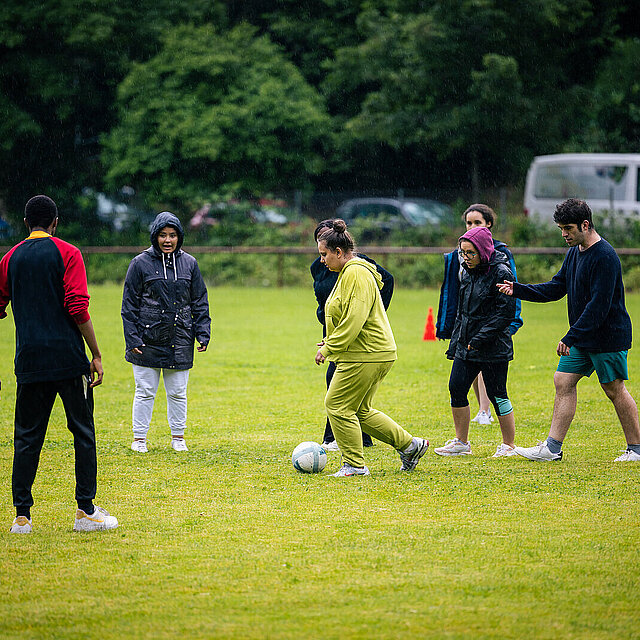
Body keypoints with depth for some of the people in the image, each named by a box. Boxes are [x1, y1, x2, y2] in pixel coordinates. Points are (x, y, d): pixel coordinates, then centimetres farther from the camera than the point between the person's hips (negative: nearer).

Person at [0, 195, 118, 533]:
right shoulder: (67, 253, -3)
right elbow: (78, 308, -12)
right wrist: (96, 355, -8)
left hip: (28, 360, 3)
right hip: (69, 358, -3)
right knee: (83, 433, 6)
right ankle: (86, 511, 5)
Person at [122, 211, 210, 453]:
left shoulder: (189, 263, 7)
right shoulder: (141, 263, -2)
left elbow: (199, 302, 12)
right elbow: (129, 304, -1)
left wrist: (203, 333, 3)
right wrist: (132, 338, -7)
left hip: (180, 340, 2)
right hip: (148, 340, -2)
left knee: (178, 392, 8)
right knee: (145, 392, 3)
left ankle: (178, 437, 19)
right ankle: (139, 439, 12)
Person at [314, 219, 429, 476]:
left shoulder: (355, 274, -16)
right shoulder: (349, 272, 18)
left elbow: (354, 319, -23)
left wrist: (329, 348, -18)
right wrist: (331, 342, 15)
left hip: (366, 356, -11)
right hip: (374, 354, 11)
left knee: (338, 406, -5)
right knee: (360, 411, 15)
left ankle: (354, 465, 0)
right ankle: (410, 445, 20)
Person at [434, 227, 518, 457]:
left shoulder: (501, 273, -13)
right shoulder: (468, 274, 11)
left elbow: (506, 312, -17)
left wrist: (480, 339, -19)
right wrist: (454, 345, 16)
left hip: (493, 349, -8)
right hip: (466, 347, 8)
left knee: (497, 394, -1)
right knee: (456, 389, 4)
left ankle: (509, 445, 11)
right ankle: (461, 443, 16)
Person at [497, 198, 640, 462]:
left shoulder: (604, 257, -20)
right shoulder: (574, 252, 9)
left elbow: (599, 305, -25)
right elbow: (555, 289, 14)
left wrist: (570, 337, -27)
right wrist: (518, 290, 1)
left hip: (608, 336, -9)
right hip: (581, 337, 9)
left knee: (614, 390, -1)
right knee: (563, 381, 4)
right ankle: (552, 447, 6)